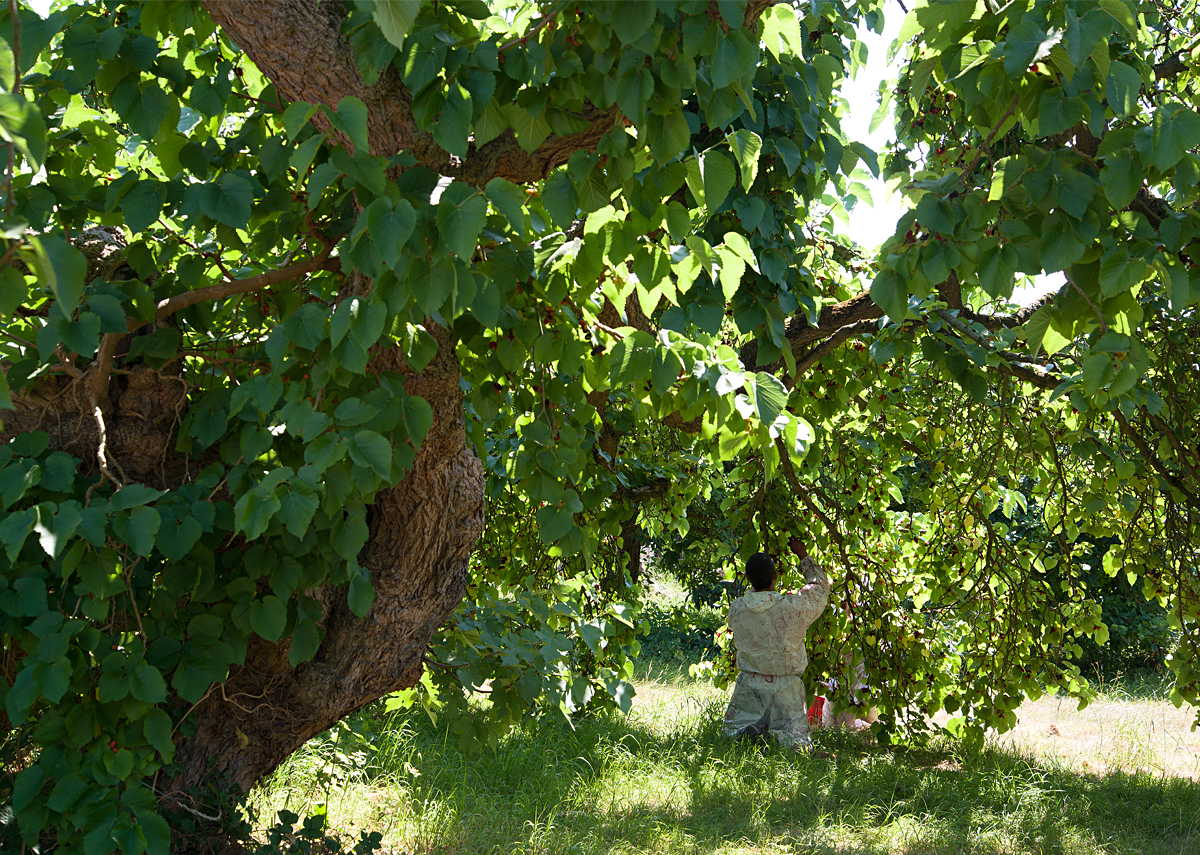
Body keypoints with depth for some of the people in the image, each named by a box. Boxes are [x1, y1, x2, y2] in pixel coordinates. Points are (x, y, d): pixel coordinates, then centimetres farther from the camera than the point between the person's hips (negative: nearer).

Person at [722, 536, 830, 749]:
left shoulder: (736, 609, -11)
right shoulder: (794, 607, -19)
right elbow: (821, 586, 0)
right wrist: (803, 555, 13)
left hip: (750, 685, 2)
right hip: (786, 687, -2)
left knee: (733, 728, 20)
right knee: (797, 738, 11)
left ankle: (746, 733, -14)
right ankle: (779, 738, -21)